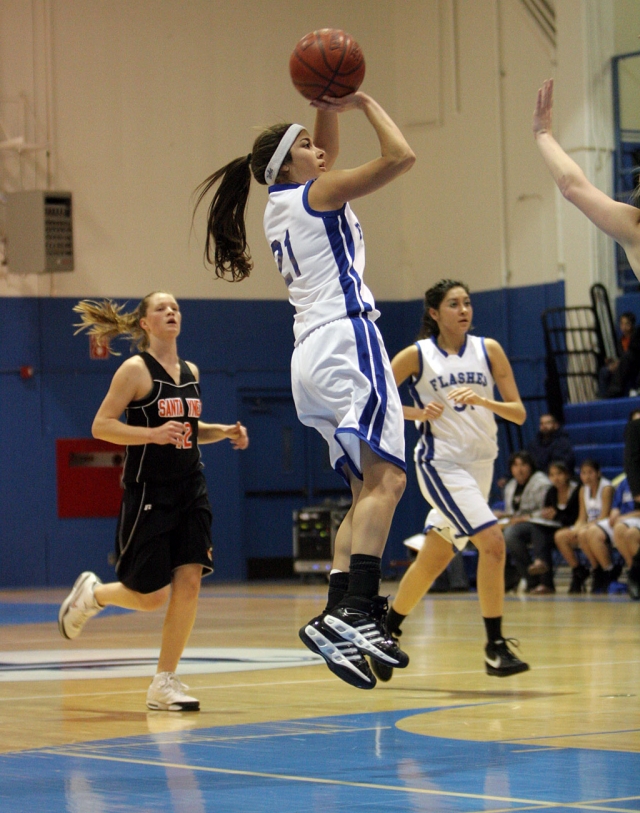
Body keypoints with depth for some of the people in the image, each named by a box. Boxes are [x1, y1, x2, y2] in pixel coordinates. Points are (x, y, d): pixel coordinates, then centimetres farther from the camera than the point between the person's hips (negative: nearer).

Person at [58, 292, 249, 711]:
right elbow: (101, 426, -12)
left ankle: (165, 682, 3)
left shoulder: (190, 372, 11)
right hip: (149, 491, -6)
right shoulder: (136, 369, -8)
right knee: (151, 596, -3)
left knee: (189, 582, -6)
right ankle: (92, 592, 30)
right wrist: (152, 433, -24)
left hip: (190, 488, 6)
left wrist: (225, 431, 7)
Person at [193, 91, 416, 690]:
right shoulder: (319, 192, 0)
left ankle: (338, 615, -4)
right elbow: (400, 156, -7)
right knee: (385, 477, -20)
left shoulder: (284, 203, 22)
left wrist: (327, 105, 25)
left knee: (367, 490, 7)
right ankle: (355, 613, -35)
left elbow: (326, 154, 38)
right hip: (345, 338, -10)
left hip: (313, 353, 10)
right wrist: (363, 101, 4)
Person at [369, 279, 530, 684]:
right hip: (442, 463, -5)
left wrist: (482, 400, -18)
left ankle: (386, 633, 30)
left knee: (433, 560, 13)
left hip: (481, 463, 5)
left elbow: (519, 413, 0)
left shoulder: (488, 350, 3)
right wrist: (416, 412, -15)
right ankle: (496, 647, -14)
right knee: (492, 542, -21)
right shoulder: (417, 355, -5)